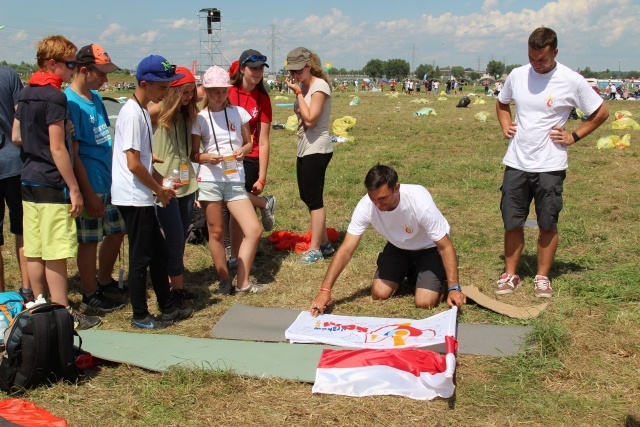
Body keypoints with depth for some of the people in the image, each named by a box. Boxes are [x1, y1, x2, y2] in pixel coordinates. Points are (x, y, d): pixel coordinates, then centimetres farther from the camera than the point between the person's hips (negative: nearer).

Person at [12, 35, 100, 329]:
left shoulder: (26, 94, 12)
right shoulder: (55, 97, -14)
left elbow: (16, 137, 18)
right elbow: (58, 148, -17)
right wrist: (74, 189, -14)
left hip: (28, 181, 9)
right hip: (52, 183, -9)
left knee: (34, 251, 12)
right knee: (56, 254, -4)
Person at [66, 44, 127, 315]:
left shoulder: (95, 97, 11)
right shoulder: (69, 102, -16)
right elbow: (72, 154, -18)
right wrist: (89, 195, -18)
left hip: (110, 180, 9)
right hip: (91, 185, -9)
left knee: (117, 230, 17)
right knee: (89, 241, 3)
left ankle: (104, 280, 35)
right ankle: (90, 296, 16)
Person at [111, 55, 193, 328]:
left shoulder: (143, 111, 13)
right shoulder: (132, 113, -17)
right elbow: (133, 164, -21)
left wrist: (162, 183, 7)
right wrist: (159, 189, -9)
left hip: (142, 198, 10)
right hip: (133, 198, -10)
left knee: (159, 253, 16)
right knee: (141, 257, 0)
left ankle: (168, 308, 27)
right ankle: (140, 316, 13)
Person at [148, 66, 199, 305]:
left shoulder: (187, 115, 11)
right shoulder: (158, 112, -9)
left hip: (187, 184, 7)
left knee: (181, 238, 10)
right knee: (175, 238, -5)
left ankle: (175, 285, 21)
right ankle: (177, 288, 7)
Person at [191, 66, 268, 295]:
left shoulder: (239, 112, 6)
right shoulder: (200, 118, 1)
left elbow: (249, 142, 15)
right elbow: (193, 154, 4)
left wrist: (243, 150, -8)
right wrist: (207, 158, -17)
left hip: (235, 180, 2)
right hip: (209, 180, -2)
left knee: (254, 230, -6)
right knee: (216, 232, 5)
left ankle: (243, 283, 5)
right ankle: (224, 281, 20)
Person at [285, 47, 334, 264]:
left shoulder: (319, 86, -14)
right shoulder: (304, 86, 11)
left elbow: (310, 119, -21)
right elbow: (300, 117, 11)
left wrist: (298, 92, -17)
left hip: (317, 149, -10)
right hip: (305, 148, 10)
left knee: (314, 199, -3)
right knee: (306, 196, 14)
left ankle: (315, 249, 7)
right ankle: (324, 243, 25)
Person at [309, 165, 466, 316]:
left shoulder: (420, 203, -38)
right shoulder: (365, 206, -29)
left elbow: (445, 247, -27)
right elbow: (346, 250, -25)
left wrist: (453, 288, -34)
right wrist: (325, 290, -31)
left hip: (429, 247, -4)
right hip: (398, 246, 4)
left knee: (424, 302, -19)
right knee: (379, 294, -9)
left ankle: (442, 279, 15)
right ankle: (409, 271, 22)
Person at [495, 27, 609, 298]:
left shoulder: (571, 81, -7)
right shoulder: (517, 75, 3)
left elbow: (601, 113, 4)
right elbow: (502, 104, 23)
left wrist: (573, 136, -3)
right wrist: (505, 125, 6)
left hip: (550, 165, -3)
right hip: (516, 163, 3)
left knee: (547, 224, 5)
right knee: (512, 222, 6)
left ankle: (543, 277, 20)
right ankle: (510, 274, 19)